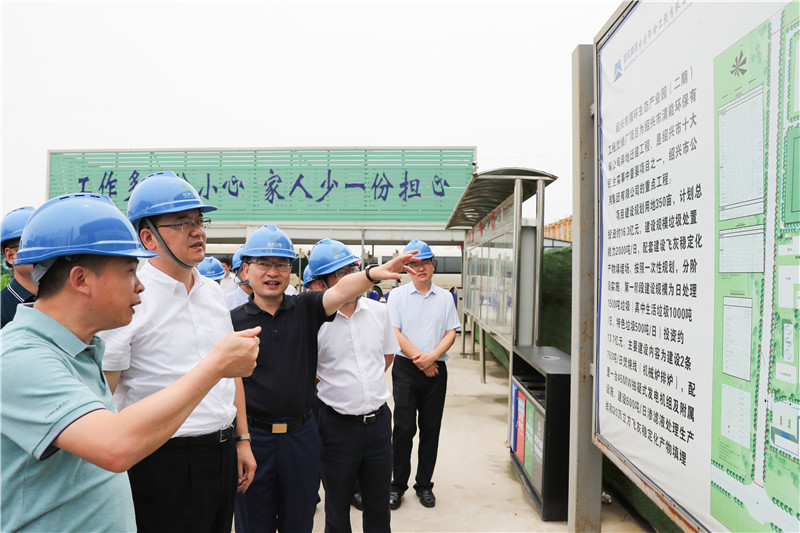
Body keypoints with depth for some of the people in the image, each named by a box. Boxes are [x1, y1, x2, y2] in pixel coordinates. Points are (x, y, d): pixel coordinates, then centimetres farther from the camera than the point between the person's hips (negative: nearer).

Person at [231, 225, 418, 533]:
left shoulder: (305, 308, 0)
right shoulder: (233, 321, -4)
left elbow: (340, 291, -20)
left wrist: (373, 274, -38)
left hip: (301, 435, 1)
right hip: (253, 437, -1)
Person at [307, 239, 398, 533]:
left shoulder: (378, 311, 1)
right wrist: (330, 388, 0)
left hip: (379, 420, 4)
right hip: (338, 425, -3)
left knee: (379, 505, 18)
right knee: (337, 506, 15)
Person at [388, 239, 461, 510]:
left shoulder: (445, 297, 9)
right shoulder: (398, 295, 2)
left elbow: (451, 333, 4)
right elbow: (394, 332, -5)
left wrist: (431, 356, -11)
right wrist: (419, 358, -11)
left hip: (436, 369, 2)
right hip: (405, 368, -2)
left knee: (431, 429, 8)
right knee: (403, 427, -1)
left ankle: (424, 485, 23)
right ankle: (398, 485, 14)